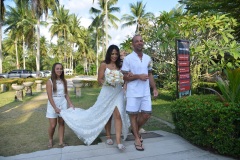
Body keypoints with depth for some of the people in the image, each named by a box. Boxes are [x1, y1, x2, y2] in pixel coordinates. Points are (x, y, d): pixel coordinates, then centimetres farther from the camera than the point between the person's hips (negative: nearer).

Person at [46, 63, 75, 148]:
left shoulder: (64, 81, 5)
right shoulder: (50, 82, -8)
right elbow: (50, 96, -12)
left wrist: (70, 104, 4)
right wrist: (55, 108, -18)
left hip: (63, 104, 3)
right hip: (53, 105, -3)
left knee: (62, 123, 7)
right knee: (53, 125, 3)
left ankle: (61, 142, 17)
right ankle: (50, 140, 28)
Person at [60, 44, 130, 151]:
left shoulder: (120, 65, 7)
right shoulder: (104, 65, -3)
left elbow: (123, 79, 12)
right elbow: (99, 80, -4)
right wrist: (107, 82, -23)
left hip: (118, 93, 2)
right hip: (107, 92, -2)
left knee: (118, 115, -9)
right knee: (106, 115, 10)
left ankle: (118, 141, -8)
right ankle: (108, 136, 29)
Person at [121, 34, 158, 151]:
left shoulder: (148, 58, 9)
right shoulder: (128, 59, -7)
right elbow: (124, 77, -7)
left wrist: (154, 88, 9)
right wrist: (138, 76, -18)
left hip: (146, 92, 5)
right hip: (133, 92, -5)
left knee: (147, 114, 8)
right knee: (133, 115, 5)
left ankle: (135, 130, 34)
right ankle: (137, 138, 21)